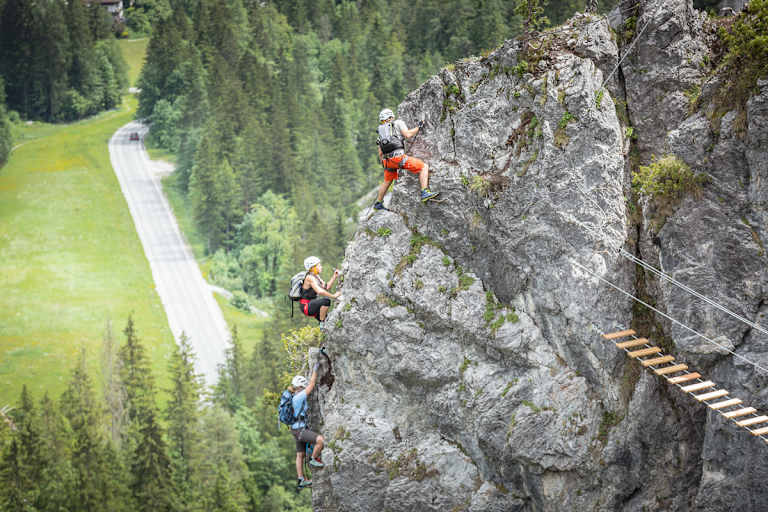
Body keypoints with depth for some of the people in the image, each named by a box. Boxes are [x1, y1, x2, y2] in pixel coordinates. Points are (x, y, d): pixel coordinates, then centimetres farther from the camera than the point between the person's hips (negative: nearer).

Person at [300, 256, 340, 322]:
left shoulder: (316, 277, 12)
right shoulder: (310, 277, -20)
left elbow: (326, 287, 9)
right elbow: (320, 291, -31)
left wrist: (334, 276, 1)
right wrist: (333, 296, -27)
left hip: (312, 305, 10)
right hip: (306, 306, -10)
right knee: (326, 300, -30)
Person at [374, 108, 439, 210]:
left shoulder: (381, 132, 26)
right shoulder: (398, 123, 11)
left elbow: (380, 153, 25)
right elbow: (407, 134, -6)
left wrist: (383, 165, 38)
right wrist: (418, 127, 7)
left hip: (388, 160, 7)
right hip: (398, 156, -7)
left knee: (387, 181, 30)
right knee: (424, 167, -4)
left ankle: (378, 203, 40)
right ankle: (425, 193, -21)